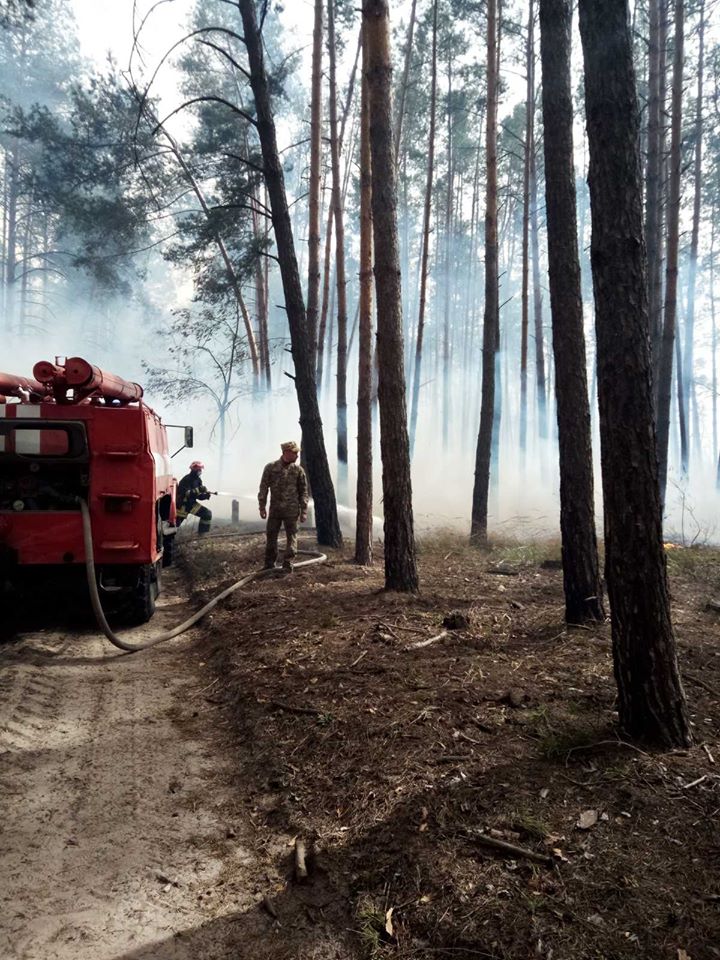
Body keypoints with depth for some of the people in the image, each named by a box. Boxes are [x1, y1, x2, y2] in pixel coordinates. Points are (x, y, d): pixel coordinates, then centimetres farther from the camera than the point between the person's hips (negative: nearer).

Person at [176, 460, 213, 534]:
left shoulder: (198, 480, 4)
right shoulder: (186, 480, -19)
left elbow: (199, 496, 6)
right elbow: (186, 493, -31)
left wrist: (206, 495, -14)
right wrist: (197, 490, -37)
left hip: (192, 504, 7)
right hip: (182, 505, -7)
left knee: (207, 514, 0)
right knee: (176, 523, -9)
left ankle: (202, 534, 6)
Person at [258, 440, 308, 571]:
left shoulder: (298, 469, 1)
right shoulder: (271, 467, 1)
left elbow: (303, 491, 2)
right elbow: (263, 487, 4)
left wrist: (303, 511, -3)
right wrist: (262, 506, -1)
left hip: (291, 510, -1)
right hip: (274, 509, 1)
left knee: (292, 537, -1)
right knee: (270, 536, 6)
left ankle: (288, 564, 6)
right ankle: (269, 564, 17)